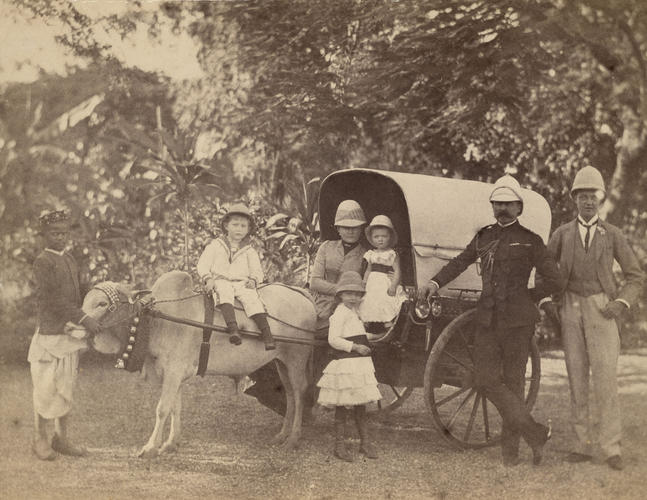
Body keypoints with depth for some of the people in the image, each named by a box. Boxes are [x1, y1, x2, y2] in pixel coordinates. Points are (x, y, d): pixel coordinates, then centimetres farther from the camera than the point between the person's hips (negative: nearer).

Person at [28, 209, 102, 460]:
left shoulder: (71, 261, 14)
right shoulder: (42, 262, -10)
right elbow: (52, 299, -20)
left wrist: (82, 327, 15)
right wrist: (83, 318, -27)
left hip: (71, 335, 7)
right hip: (49, 334, -7)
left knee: (66, 389, 12)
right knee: (46, 388, 0)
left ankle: (61, 439, 20)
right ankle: (40, 439, 12)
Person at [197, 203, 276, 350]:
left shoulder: (250, 251, 17)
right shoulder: (215, 246, 13)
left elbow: (257, 271, 14)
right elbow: (203, 265, 8)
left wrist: (253, 280, -8)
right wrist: (208, 279, -9)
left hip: (242, 283, 2)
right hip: (220, 281, -2)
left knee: (251, 297, -29)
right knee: (224, 292, -36)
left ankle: (266, 331, -37)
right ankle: (232, 327, -53)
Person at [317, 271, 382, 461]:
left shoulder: (356, 311, 16)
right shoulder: (340, 313, -12)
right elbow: (333, 340, -19)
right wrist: (355, 347, -20)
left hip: (361, 363, 9)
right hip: (345, 363, -9)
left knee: (360, 403, 14)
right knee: (342, 405, -2)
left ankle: (365, 442, 22)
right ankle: (339, 444, 6)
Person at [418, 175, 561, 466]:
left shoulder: (529, 241, 1)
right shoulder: (484, 237, 15)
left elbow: (553, 281, 0)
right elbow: (461, 261, 21)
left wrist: (526, 298, 3)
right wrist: (435, 282, 7)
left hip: (517, 321, -5)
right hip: (487, 319, 5)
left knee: (513, 382, -1)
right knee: (486, 380, -5)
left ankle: (510, 447, 7)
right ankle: (535, 433, 2)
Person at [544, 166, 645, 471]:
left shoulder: (612, 235, 4)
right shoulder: (562, 234, 8)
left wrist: (621, 303, -9)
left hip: (601, 310, -2)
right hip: (570, 310, 2)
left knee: (605, 376, -9)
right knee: (577, 379, 3)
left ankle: (610, 447, -5)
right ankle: (583, 445, 9)